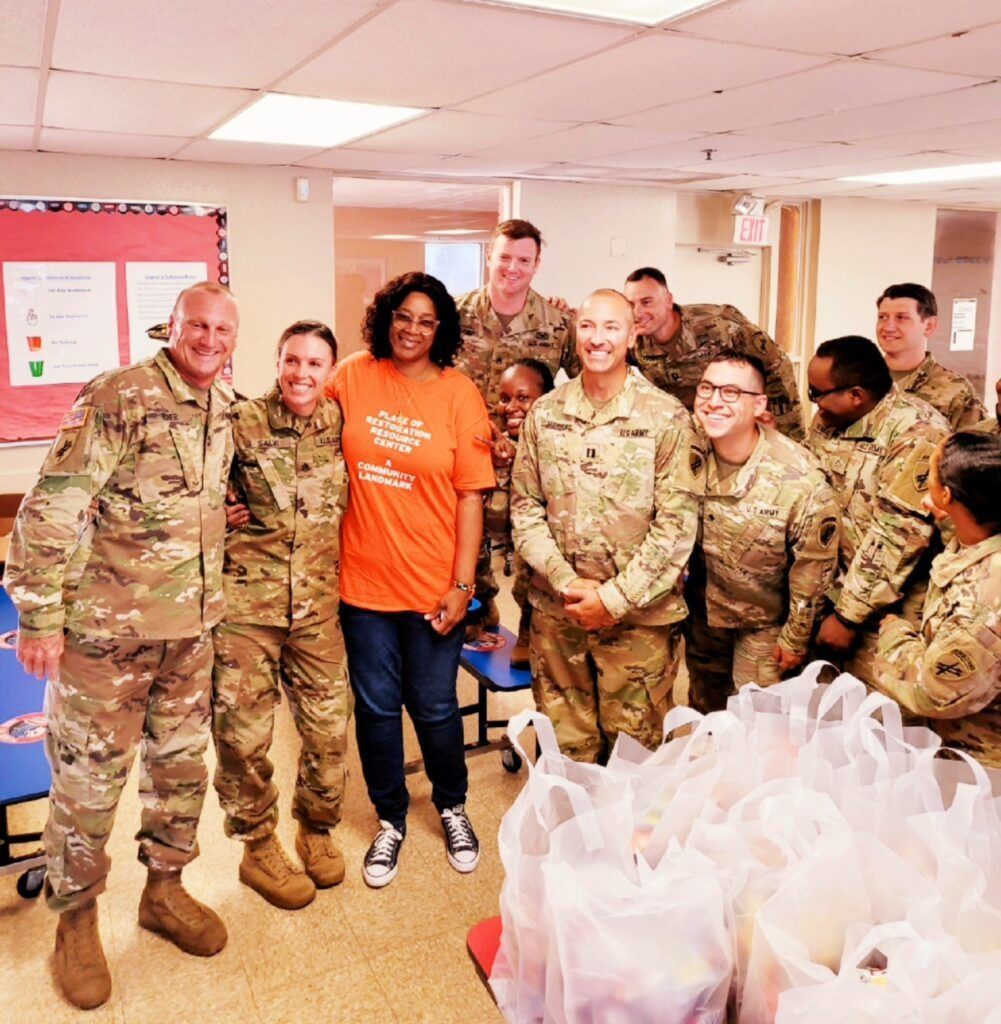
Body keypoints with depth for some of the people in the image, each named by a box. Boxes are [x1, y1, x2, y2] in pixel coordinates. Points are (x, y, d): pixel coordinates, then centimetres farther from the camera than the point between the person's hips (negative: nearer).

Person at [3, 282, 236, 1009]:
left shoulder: (226, 408, 6)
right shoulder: (117, 398, -15)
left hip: (192, 627, 6)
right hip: (107, 626, -6)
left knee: (183, 764, 16)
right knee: (88, 777, 7)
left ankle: (165, 888, 37)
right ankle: (76, 921, 28)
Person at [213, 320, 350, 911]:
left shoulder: (340, 423, 3)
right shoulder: (242, 422, -7)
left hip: (318, 604, 3)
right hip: (246, 601, -3)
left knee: (330, 727, 8)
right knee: (244, 734, 5)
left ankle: (317, 829, 35)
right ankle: (259, 849, 28)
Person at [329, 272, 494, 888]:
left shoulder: (459, 394, -5)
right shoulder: (353, 377, 0)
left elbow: (471, 495, -5)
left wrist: (463, 584, -9)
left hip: (433, 584, -1)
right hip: (364, 579, 2)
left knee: (435, 708, 10)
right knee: (376, 707, 12)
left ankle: (453, 808, 38)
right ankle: (391, 821, 35)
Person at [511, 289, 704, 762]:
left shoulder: (667, 418, -7)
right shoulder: (544, 414, 4)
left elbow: (677, 525, -10)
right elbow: (525, 506, 4)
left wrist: (614, 599, -13)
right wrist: (564, 581, -9)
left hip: (639, 616, -2)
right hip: (556, 612, 3)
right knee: (563, 748, 15)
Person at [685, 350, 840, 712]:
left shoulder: (799, 477, -28)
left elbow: (813, 568, -17)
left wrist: (796, 638, -9)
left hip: (764, 621, -4)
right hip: (700, 611, 4)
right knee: (702, 710, 24)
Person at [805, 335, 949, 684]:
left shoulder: (915, 433, -21)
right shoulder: (828, 420, 4)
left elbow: (896, 535, -24)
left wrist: (848, 615, -21)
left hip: (882, 614, -7)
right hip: (827, 592, 7)